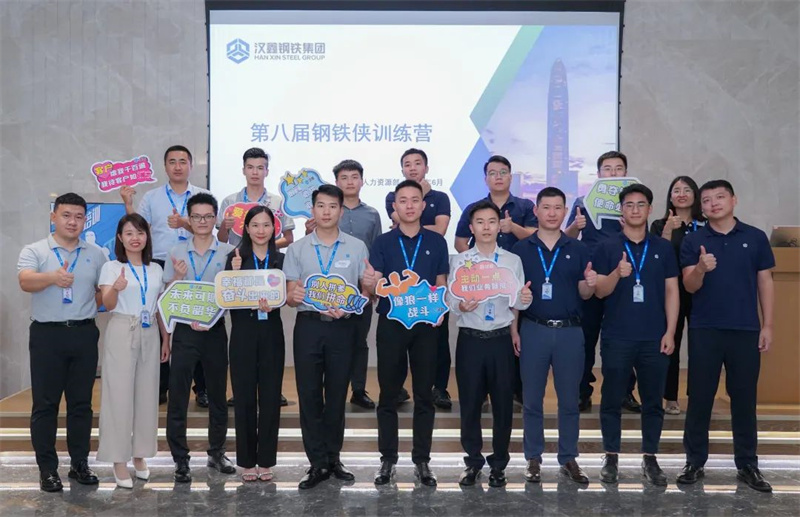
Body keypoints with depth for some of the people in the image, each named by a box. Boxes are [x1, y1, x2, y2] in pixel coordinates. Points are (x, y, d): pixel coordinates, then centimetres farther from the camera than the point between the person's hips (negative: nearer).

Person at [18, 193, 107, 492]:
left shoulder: (96, 255, 10)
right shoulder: (34, 251, 0)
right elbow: (25, 281, -19)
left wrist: (90, 305, -7)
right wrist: (52, 277, -39)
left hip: (84, 334, 3)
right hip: (47, 334, -3)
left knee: (81, 402, 8)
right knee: (45, 403, 2)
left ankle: (79, 463, 19)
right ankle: (47, 469, 11)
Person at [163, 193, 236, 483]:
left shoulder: (229, 252, -1)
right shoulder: (177, 253, 2)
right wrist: (178, 277, -14)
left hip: (215, 330, 0)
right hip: (185, 330, 0)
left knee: (218, 394, 11)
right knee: (178, 397, 1)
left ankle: (216, 453, 26)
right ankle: (181, 459, 11)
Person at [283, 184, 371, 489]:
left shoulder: (356, 247, 4)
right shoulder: (297, 249, 6)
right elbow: (289, 296, 3)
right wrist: (294, 295, -20)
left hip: (342, 327, 0)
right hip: (308, 326, 1)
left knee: (337, 395, 9)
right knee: (309, 395, 3)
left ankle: (332, 458, 23)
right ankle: (317, 463, 13)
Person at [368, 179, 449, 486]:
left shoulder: (436, 242, 6)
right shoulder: (383, 243, 2)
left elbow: (441, 285, 8)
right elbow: (373, 285, -6)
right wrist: (373, 283, -29)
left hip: (426, 324, 1)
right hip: (390, 323, 0)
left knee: (424, 395, 6)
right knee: (388, 395, 5)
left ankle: (422, 461, 16)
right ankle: (388, 459, 16)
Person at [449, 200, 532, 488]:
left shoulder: (513, 261, 4)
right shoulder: (459, 261, 2)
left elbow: (517, 304, 1)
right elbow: (450, 303, -3)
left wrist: (525, 299, -22)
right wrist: (460, 306, -26)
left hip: (501, 339, 1)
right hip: (470, 340, 0)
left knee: (503, 404, 7)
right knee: (469, 403, 6)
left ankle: (498, 464, 23)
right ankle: (473, 462, 23)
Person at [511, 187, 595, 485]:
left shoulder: (577, 249, 5)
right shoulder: (521, 249, 2)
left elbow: (583, 295, 4)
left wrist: (591, 283, -19)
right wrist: (513, 330, -3)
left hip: (569, 331, 1)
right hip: (533, 330, -1)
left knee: (569, 399, 8)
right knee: (532, 399, 6)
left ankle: (568, 458, 19)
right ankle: (533, 458, 18)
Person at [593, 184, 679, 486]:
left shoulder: (663, 248, 7)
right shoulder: (607, 248, 2)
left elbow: (671, 292, 6)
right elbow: (599, 291, -2)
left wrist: (670, 332, -2)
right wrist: (617, 274, -23)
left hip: (654, 337, 2)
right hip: (616, 337, -1)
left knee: (653, 401, 7)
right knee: (612, 400, 4)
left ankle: (650, 458, 19)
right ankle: (611, 457, 15)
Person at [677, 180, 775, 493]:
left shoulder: (755, 238, 5)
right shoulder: (693, 241, 2)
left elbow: (765, 282, 7)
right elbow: (689, 287, -4)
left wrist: (767, 325, 2)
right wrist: (701, 269, -25)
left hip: (746, 330, 1)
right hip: (704, 330, -1)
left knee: (744, 398, 8)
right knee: (700, 398, 5)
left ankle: (747, 465, 19)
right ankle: (695, 462, 15)